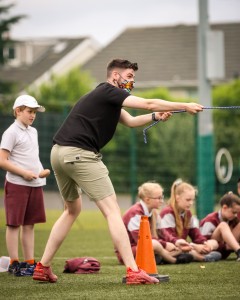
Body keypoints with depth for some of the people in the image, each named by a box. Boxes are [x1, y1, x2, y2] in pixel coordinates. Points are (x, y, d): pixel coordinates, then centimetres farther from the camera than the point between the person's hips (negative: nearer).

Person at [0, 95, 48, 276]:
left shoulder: (33, 132, 16)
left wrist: (40, 171, 10)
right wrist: (24, 173, -17)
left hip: (35, 184, 7)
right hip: (17, 184, -7)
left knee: (29, 224, 10)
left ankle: (30, 263, 13)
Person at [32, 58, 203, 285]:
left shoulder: (105, 97, 24)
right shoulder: (108, 92, -5)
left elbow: (130, 121, 28)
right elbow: (148, 103, -10)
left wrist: (156, 116, 11)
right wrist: (185, 106, -3)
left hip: (59, 153, 10)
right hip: (79, 154, -10)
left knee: (72, 209, 25)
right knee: (112, 210, -10)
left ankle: (43, 267, 23)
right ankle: (133, 272, -16)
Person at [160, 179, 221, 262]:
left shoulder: (188, 214, 13)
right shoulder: (167, 212, -11)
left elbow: (196, 235, 8)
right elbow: (168, 236, -23)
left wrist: (205, 243, -18)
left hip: (183, 247, 8)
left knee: (214, 243, -3)